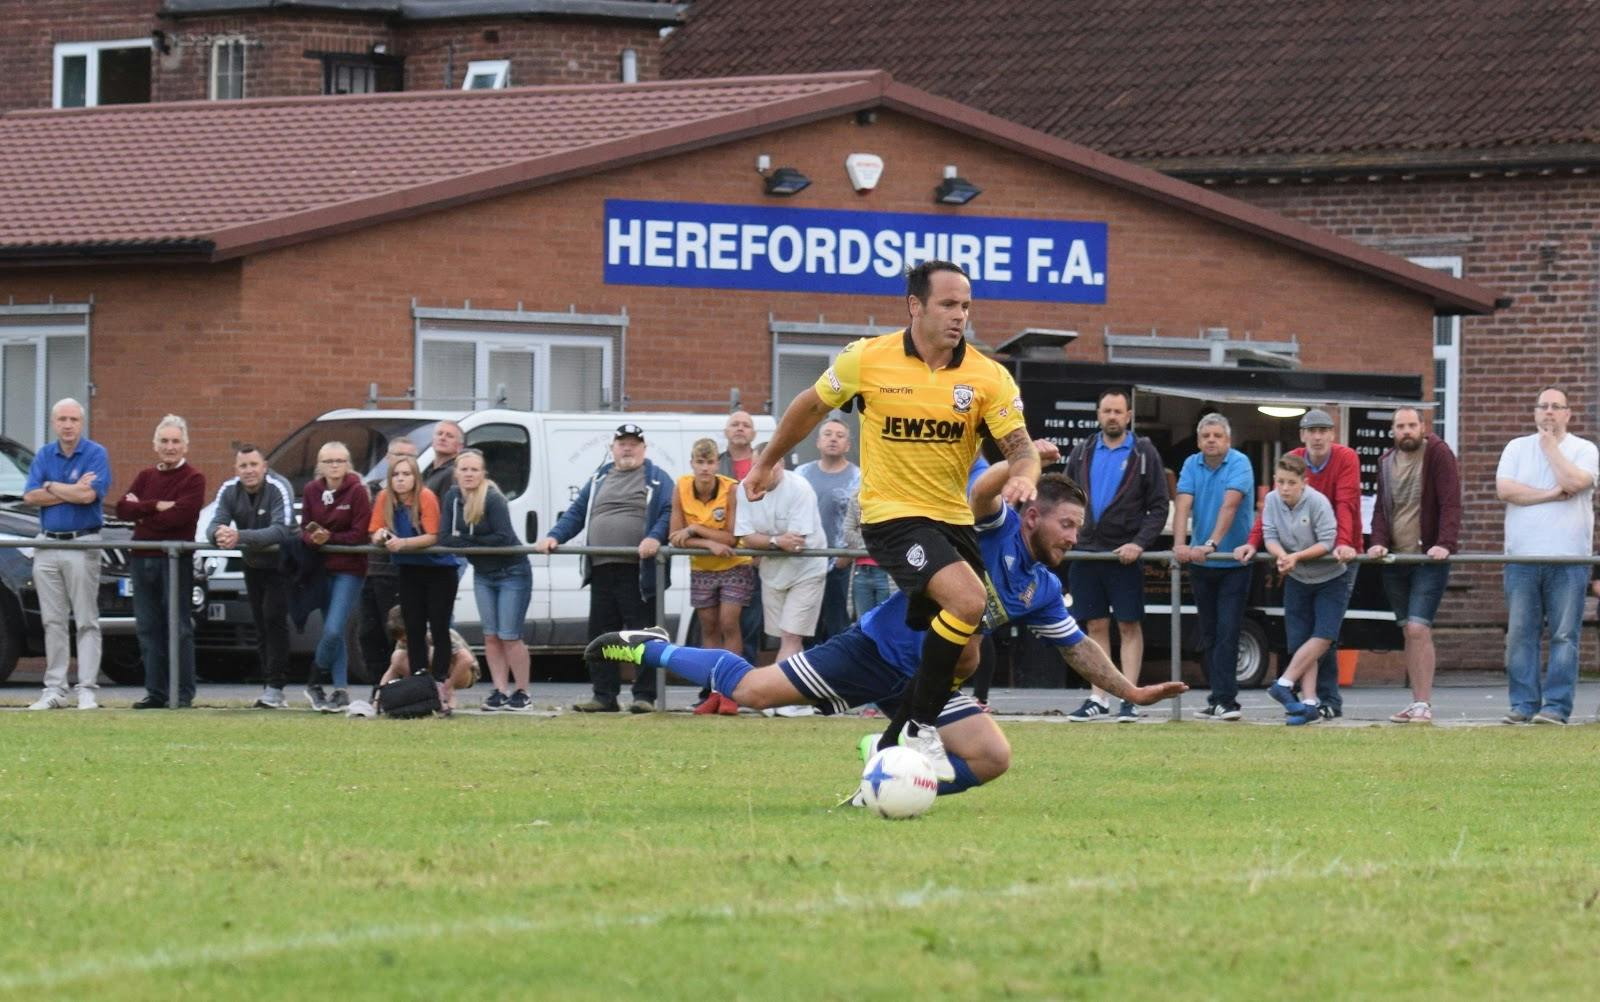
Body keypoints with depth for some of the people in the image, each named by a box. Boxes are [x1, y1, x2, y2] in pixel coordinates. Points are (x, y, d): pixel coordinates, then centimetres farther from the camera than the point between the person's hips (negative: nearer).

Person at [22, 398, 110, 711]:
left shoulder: (96, 454, -4)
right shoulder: (44, 456, 10)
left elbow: (88, 494, -19)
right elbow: (30, 496, -2)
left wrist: (51, 487, -7)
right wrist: (71, 491, -10)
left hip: (82, 544, -5)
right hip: (47, 544, 5)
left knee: (86, 621, -4)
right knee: (53, 621, 6)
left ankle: (87, 691, -5)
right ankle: (54, 690, 9)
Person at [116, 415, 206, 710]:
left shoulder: (193, 479, -1)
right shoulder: (145, 476, 17)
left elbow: (180, 515, -16)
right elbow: (123, 509, 3)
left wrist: (141, 512, -5)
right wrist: (157, 506, -11)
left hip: (176, 560, -6)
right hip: (142, 559, 6)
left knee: (179, 627, -4)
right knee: (148, 627, 6)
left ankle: (183, 693, -2)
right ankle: (156, 692, 10)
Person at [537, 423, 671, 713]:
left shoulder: (657, 479, 6)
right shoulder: (599, 480, 22)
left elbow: (669, 513, -7)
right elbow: (576, 513, 20)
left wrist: (655, 538, -24)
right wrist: (554, 537, 4)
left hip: (638, 570, -6)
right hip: (602, 570, 6)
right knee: (600, 634, 6)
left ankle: (645, 696, -3)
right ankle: (604, 695, 12)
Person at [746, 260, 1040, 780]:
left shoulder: (988, 377, -4)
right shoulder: (867, 359, -7)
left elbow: (1020, 446, -9)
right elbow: (811, 406, 9)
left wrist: (1022, 475, -33)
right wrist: (767, 462, 19)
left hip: (954, 519, 5)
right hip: (892, 516, -5)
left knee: (956, 651, 6)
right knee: (967, 601, -27)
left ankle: (889, 749, 24)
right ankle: (921, 729, -15)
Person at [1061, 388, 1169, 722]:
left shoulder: (1144, 453, 1)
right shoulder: (1082, 453, 10)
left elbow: (1159, 507, -2)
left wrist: (1139, 543, -14)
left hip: (1125, 554, -3)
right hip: (1086, 553, 3)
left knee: (1129, 626, -2)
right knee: (1096, 626, 6)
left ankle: (1129, 698, -1)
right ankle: (1098, 698, 9)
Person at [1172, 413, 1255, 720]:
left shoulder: (1239, 464, -11)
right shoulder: (1192, 465, 2)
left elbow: (1229, 506, -23)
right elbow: (1183, 505, -10)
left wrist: (1211, 544, -35)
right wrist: (1180, 544, -26)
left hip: (1233, 561, -5)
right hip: (1201, 565, 5)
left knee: (1227, 632, -10)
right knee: (1209, 634, 8)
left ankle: (1223, 700, -14)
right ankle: (1221, 699, 14)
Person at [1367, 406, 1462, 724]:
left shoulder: (1438, 455, -5)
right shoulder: (1387, 463, 13)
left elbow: (1451, 503, -12)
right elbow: (1381, 508, 13)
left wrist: (1445, 544, -24)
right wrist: (1379, 542, -5)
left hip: (1429, 558, -6)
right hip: (1395, 560, 6)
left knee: (1419, 629, -15)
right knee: (1409, 632, 7)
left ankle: (1424, 705, -14)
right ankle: (1417, 703, 11)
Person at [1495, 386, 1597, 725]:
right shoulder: (1517, 448, 13)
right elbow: (1504, 489, -2)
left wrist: (1550, 445, -2)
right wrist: (1552, 495, -7)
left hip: (1569, 558, -2)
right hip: (1522, 557, 2)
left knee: (1564, 635, -5)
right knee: (1520, 634, 0)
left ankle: (1556, 706, -4)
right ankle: (1523, 704, 4)